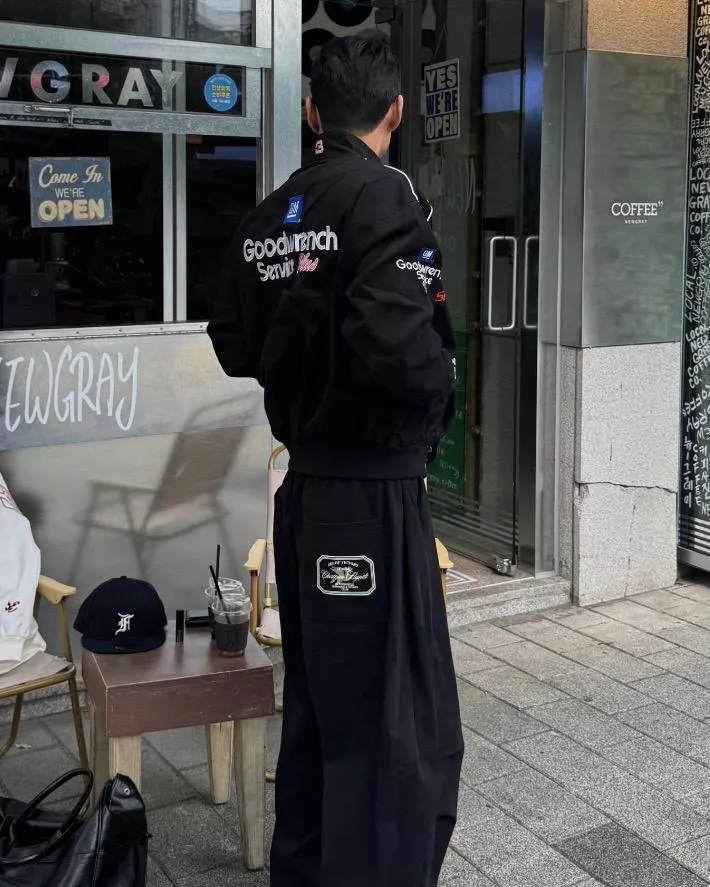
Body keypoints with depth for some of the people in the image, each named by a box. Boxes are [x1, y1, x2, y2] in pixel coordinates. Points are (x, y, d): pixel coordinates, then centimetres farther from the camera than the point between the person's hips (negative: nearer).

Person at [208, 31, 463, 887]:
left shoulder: (266, 218, 7)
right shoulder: (385, 197, -15)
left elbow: (233, 346, 13)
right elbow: (397, 346, -27)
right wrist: (440, 387, -8)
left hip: (303, 491, 8)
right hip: (374, 494, -8)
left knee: (317, 707, 21)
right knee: (408, 732, 2)